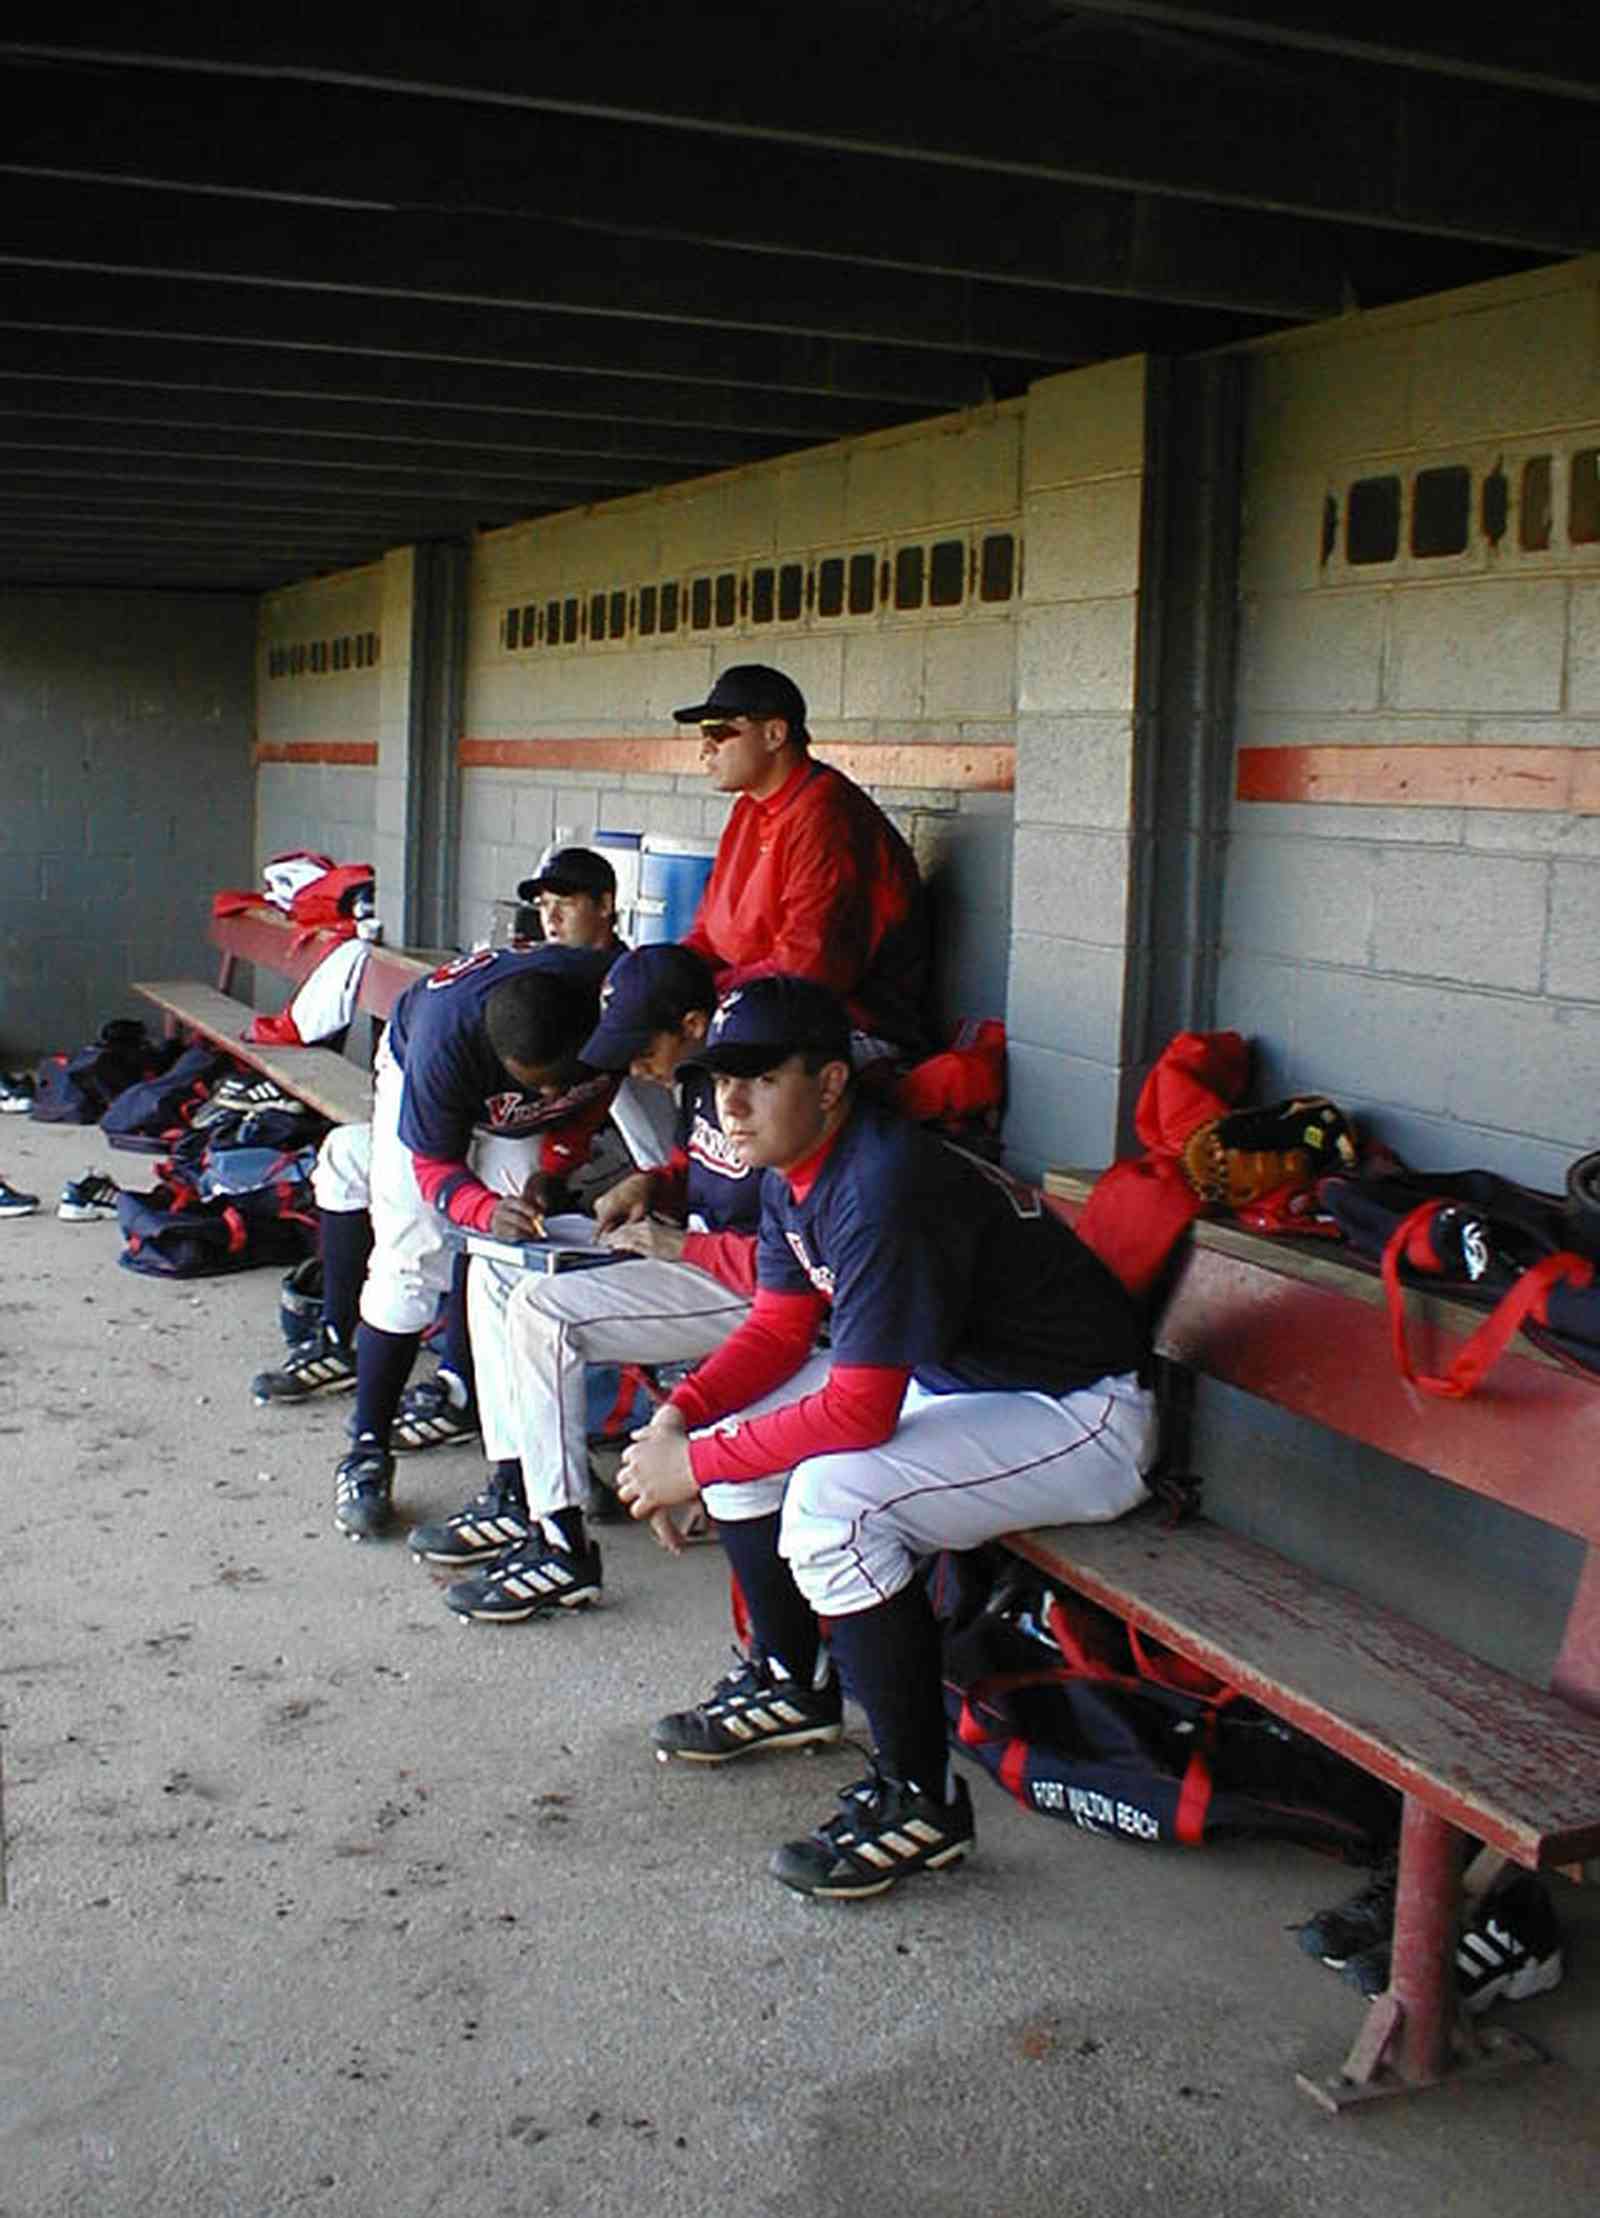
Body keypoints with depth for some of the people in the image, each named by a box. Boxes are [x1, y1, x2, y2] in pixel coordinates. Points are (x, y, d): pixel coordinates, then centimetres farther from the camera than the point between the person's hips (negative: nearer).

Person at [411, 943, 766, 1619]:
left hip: (753, 1293, -11)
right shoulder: (700, 1077, 5)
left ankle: (564, 1548, -12)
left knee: (542, 1311, -22)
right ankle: (514, 1497, 12)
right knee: (495, 1271, 11)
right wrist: (648, 1185, 5)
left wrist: (680, 1246, -17)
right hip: (697, 1253, 11)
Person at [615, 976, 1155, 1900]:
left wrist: (696, 1465, -22)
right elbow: (779, 1328, 10)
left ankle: (922, 1800, -13)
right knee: (733, 1425, 7)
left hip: (1083, 1416, -10)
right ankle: (794, 1684, 26)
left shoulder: (883, 1190, -30)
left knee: (832, 1499, -30)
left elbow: (857, 1413, -30)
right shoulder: (795, 1169, 0)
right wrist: (679, 1414, -6)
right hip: (953, 1377, 10)